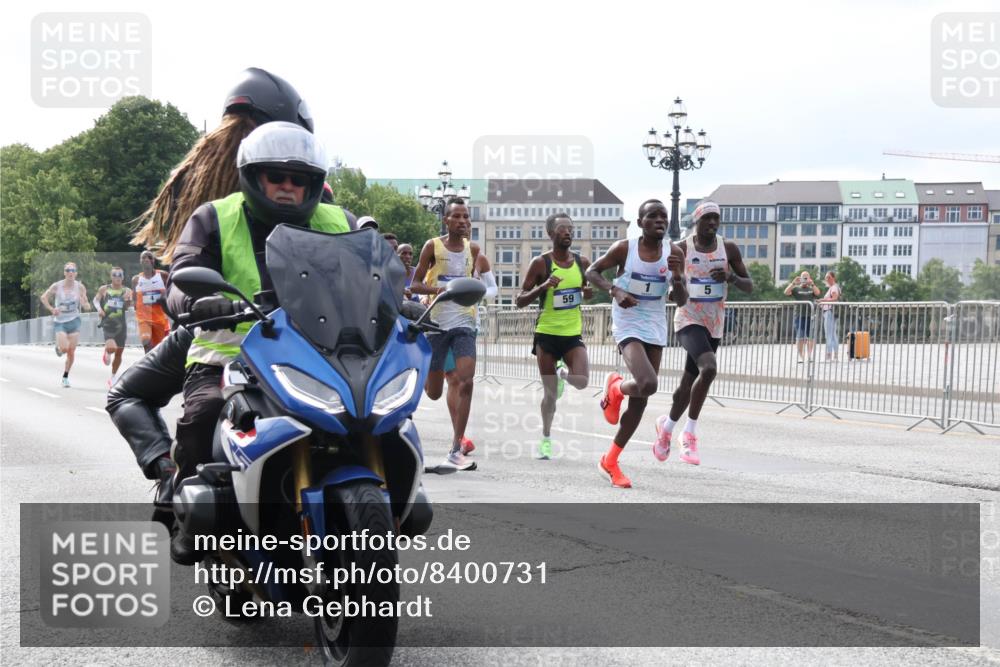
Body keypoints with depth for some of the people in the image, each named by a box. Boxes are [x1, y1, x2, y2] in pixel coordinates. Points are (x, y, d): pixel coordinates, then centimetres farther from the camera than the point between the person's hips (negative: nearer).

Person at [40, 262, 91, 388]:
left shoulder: (80, 287, -6)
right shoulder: (57, 286, -9)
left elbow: (87, 307, -1)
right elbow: (44, 297, 6)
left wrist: (83, 303, -23)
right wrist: (51, 309, -8)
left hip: (74, 321, 1)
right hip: (60, 321, -1)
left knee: (71, 352, 1)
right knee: (64, 348, -16)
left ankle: (65, 377, 18)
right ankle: (58, 347, 22)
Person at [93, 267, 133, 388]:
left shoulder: (127, 291, 1)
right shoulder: (104, 289, 1)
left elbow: (128, 306, -6)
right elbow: (96, 299, 12)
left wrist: (128, 300, -27)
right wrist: (99, 308, -7)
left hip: (120, 324, 2)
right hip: (107, 323, -2)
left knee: (119, 353, 8)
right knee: (111, 348, -25)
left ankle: (113, 377, 28)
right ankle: (106, 352, 13)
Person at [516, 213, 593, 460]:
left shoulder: (583, 262, 3)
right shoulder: (541, 263, -8)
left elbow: (589, 291, 19)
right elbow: (520, 301, -8)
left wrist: (589, 293, -6)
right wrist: (543, 287, -24)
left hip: (573, 334, 2)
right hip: (547, 334, -2)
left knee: (582, 381, -18)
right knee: (550, 393, 3)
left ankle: (563, 373, 19)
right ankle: (546, 438, 25)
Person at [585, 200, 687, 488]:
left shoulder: (674, 254, -1)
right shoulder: (624, 248, -10)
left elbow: (681, 301, 0)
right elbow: (592, 272, 1)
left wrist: (677, 277, -20)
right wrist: (615, 291, -17)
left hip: (656, 329, 5)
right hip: (628, 326, -5)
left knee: (640, 400, 7)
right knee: (647, 384, -28)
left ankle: (610, 460, 23)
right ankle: (615, 388, 9)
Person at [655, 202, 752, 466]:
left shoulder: (729, 249, 1)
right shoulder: (681, 249, -6)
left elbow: (749, 287, 5)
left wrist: (731, 277, -16)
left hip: (714, 324, 4)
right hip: (688, 320, -4)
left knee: (688, 383, 12)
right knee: (708, 367, -28)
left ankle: (666, 426, 37)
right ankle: (690, 433, -14)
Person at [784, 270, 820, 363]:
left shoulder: (812, 289, 12)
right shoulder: (796, 289, 9)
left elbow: (817, 293, -9)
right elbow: (786, 292, -7)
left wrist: (812, 284, -23)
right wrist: (793, 283, -18)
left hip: (811, 316, 1)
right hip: (799, 316, -1)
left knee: (811, 337, 2)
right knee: (800, 338, -4)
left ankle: (810, 356, 10)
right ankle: (800, 356, 0)